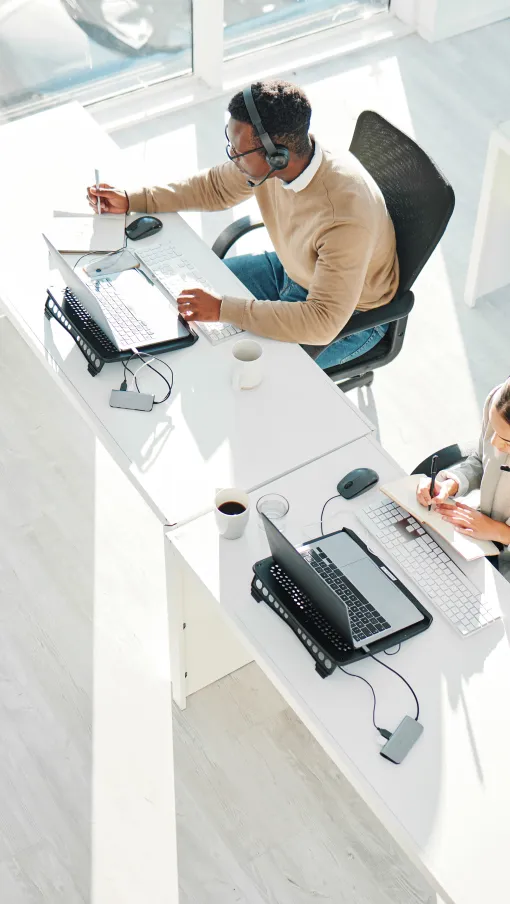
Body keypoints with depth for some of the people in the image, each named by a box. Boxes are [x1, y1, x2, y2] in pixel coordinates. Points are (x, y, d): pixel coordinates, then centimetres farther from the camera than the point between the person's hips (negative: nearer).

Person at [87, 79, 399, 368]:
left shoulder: (347, 216, -42)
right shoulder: (266, 157, -20)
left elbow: (323, 322, -42)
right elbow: (215, 187, 1)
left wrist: (223, 309, -42)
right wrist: (131, 199, -6)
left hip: (352, 314, -7)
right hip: (292, 270, 7)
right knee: (195, 290, 8)